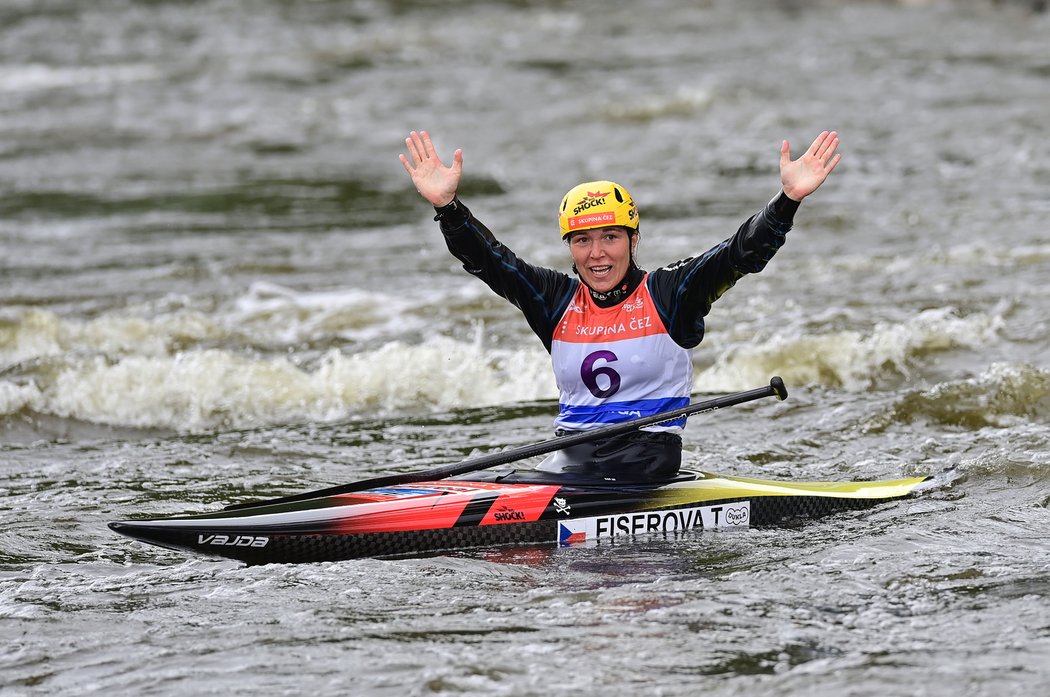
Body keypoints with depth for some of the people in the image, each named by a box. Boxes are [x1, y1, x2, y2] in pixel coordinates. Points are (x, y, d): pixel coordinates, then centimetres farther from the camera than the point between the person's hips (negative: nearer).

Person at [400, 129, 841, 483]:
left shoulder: (668, 294, -2)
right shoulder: (557, 300, 9)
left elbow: (744, 254, -12)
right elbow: (486, 259, 2)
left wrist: (789, 199, -27)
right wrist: (446, 206, -14)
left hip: (648, 455, -5)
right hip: (573, 452, 5)